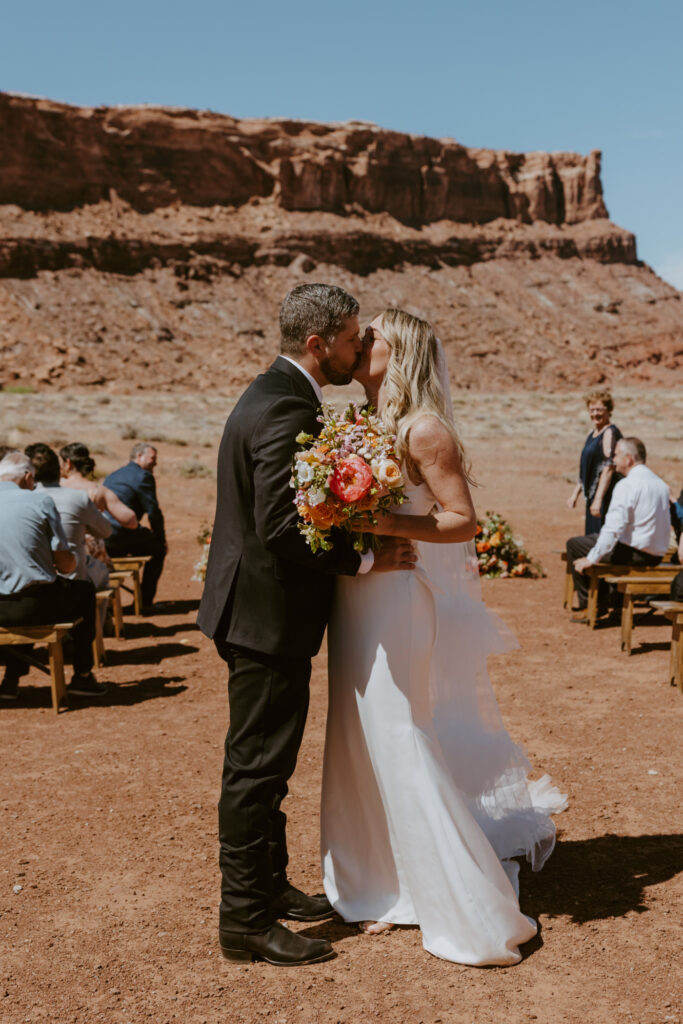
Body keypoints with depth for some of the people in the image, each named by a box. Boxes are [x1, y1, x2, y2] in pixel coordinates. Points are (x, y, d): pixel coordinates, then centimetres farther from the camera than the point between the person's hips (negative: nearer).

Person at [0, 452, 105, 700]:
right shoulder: (40, 501, -6)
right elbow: (66, 565, -6)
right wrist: (72, 559, 19)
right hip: (36, 605, -4)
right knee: (85, 590, 26)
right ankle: (82, 677, 28)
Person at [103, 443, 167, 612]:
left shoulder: (112, 476, 24)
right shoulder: (143, 476, -3)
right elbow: (154, 513, -6)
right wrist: (162, 540, 8)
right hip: (120, 537, -8)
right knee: (158, 547, 13)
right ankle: (145, 601, 10)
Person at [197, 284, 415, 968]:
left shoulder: (271, 395, 13)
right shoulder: (287, 410, -21)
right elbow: (283, 528, -28)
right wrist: (364, 560, -19)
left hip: (254, 610, 11)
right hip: (269, 616, -11)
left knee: (262, 763, 20)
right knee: (257, 767, 0)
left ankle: (267, 887, 35)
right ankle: (246, 921, 12)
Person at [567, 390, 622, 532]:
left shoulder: (610, 433, -13)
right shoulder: (593, 433, 16)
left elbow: (608, 468, -21)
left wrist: (598, 499, -26)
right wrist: (575, 493, 20)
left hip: (606, 497, -9)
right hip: (593, 495, 9)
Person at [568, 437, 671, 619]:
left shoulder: (627, 484, -17)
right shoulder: (661, 484, 11)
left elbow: (614, 528, -25)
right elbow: (666, 526, 18)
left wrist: (591, 559, -19)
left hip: (634, 553, -9)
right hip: (657, 555, 9)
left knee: (574, 544, 5)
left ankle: (588, 606, 10)